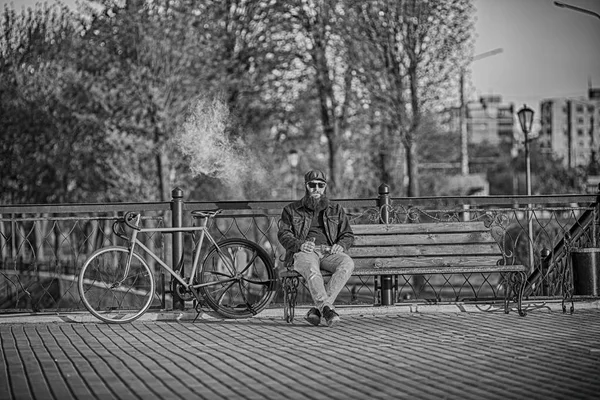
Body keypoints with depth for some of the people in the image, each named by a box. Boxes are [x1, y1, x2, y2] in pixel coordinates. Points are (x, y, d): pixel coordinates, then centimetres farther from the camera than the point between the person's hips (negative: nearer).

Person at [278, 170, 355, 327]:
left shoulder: (336, 210, 25)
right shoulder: (291, 209, 20)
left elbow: (348, 235, 21)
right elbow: (283, 234, 8)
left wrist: (341, 245, -4)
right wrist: (299, 244, -14)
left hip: (329, 251, 2)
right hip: (304, 253, -2)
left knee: (347, 264, -34)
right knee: (311, 269, -40)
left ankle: (318, 308, -41)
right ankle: (327, 309, -52)